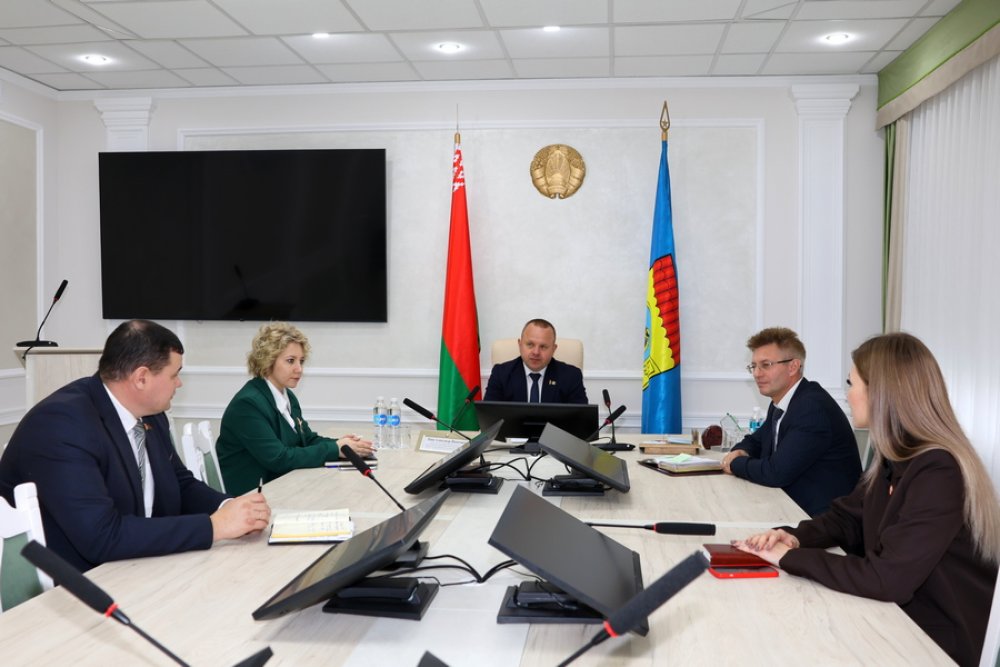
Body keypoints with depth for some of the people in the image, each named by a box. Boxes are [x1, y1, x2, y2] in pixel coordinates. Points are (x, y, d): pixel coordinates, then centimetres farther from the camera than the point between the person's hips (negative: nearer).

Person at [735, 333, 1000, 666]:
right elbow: (846, 517, 10)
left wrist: (791, 557, -23)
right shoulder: (894, 458, 2)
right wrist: (796, 537, -10)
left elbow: (889, 579, -30)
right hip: (897, 620, 7)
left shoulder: (939, 474, -26)